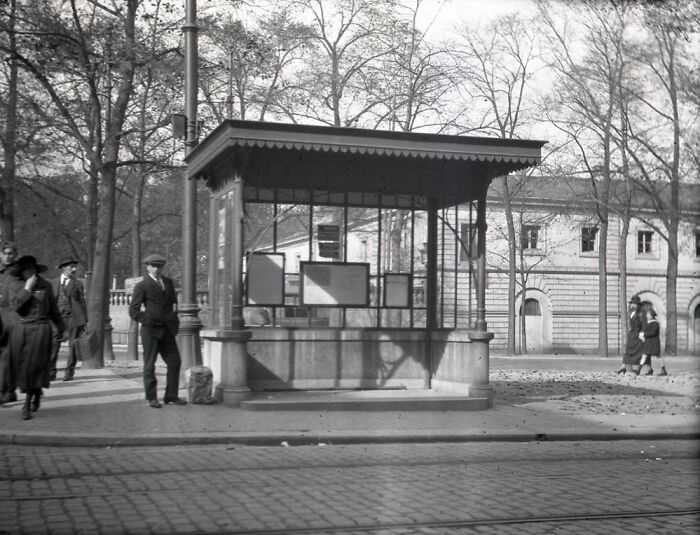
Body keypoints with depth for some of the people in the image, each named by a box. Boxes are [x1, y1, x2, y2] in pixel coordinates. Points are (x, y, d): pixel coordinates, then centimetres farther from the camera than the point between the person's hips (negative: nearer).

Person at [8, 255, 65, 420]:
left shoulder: (45, 285, 5)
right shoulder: (15, 285, 4)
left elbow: (53, 309, 14)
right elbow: (15, 306, -9)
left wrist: (62, 328, 18)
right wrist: (27, 289, -13)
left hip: (40, 328, -1)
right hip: (20, 329, 1)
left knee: (34, 365, -6)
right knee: (21, 366, 5)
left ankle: (28, 403, 1)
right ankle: (37, 391, 29)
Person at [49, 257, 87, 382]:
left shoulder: (77, 284, 9)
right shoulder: (53, 283, 11)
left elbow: (82, 302, 7)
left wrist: (84, 321, 2)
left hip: (73, 317, -1)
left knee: (73, 345, 1)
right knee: (53, 345, -3)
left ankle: (69, 372, 10)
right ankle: (50, 373, 5)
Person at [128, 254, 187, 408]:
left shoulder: (168, 282, 12)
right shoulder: (142, 286, -5)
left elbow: (174, 302, 24)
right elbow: (133, 311, -7)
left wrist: (174, 319, 11)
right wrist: (147, 321, -12)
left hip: (167, 330, 5)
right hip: (150, 330, -5)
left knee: (174, 361, 2)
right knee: (149, 365, 2)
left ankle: (171, 396, 11)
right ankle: (152, 398, 11)